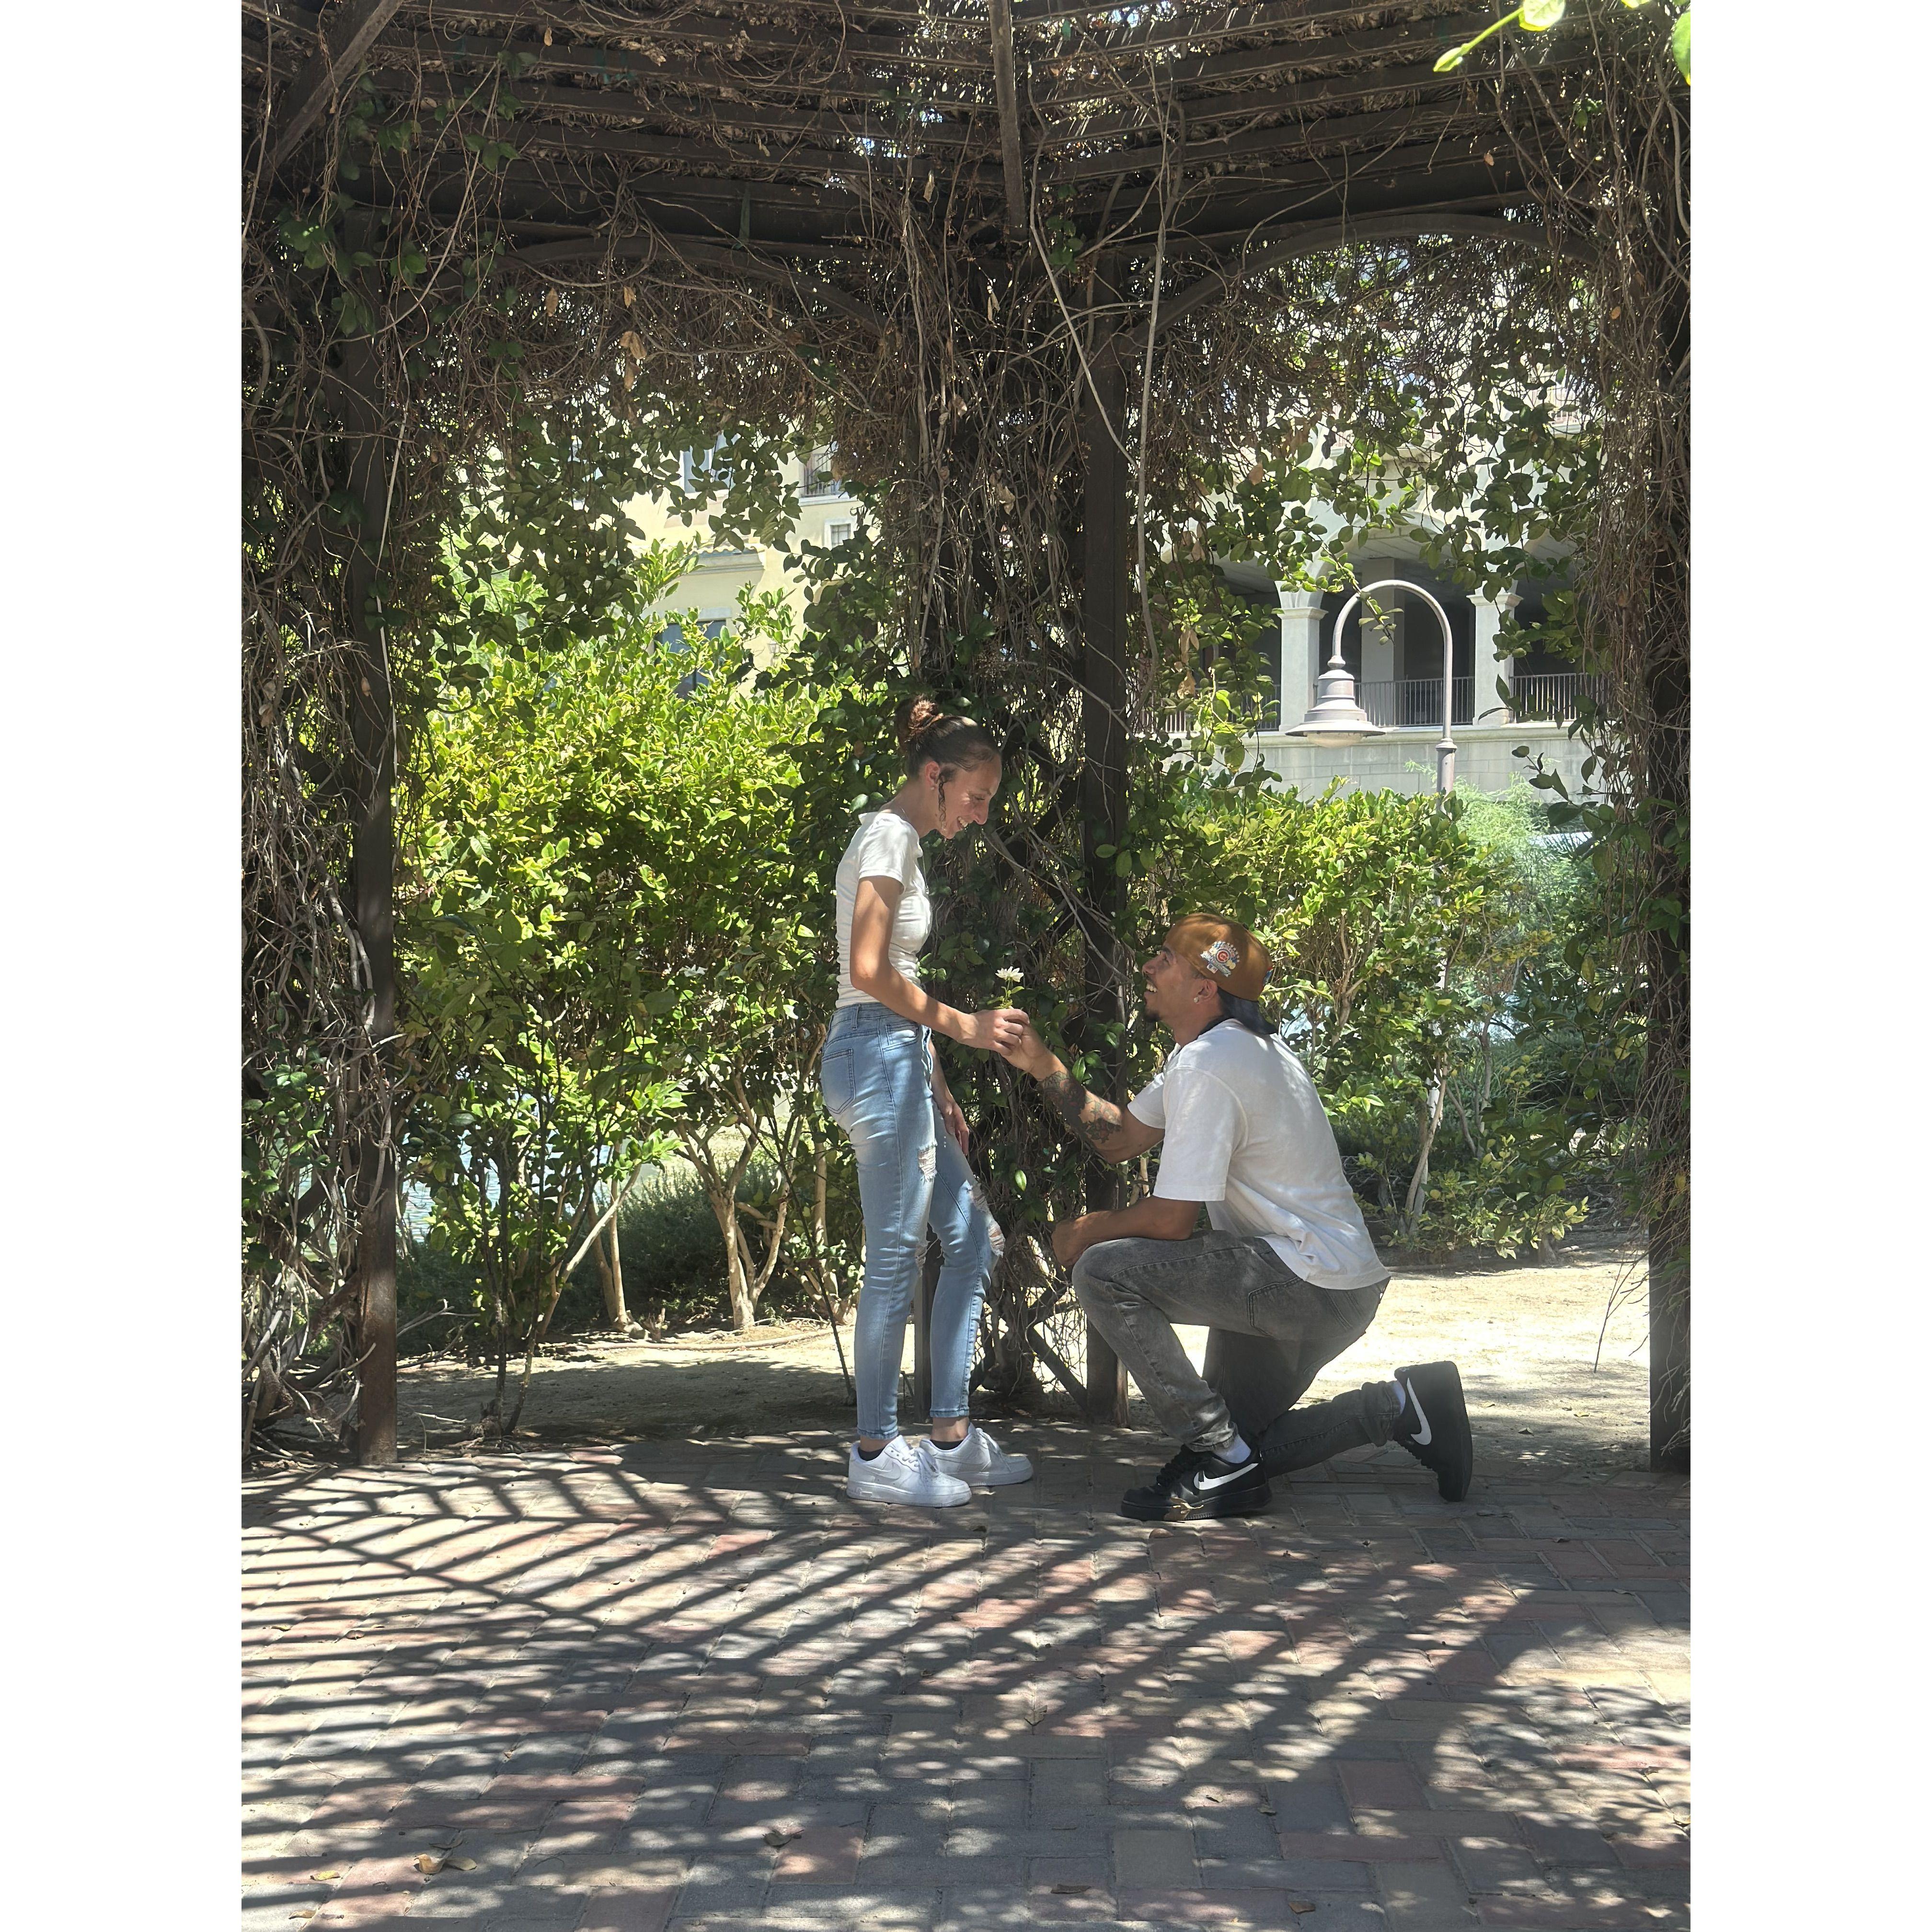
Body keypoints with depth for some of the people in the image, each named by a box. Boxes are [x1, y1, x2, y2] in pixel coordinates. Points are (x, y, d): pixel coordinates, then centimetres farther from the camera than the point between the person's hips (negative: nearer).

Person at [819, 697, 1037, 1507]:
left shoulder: (899, 841, 19)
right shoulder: (889, 837, -10)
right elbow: (870, 971, -19)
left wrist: (939, 1091, 19)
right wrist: (962, 1024, -15)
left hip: (900, 1058, 10)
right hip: (877, 1054, -10)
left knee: (973, 1240, 11)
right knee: (897, 1257, -7)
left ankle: (952, 1436, 15)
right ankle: (877, 1454, -1)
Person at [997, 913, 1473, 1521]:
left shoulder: (1208, 1067, -20)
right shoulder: (1222, 1048, 12)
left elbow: (1171, 1220, -19)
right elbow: (1120, 1137, 14)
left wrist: (1086, 1231, -2)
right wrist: (1045, 1067, 5)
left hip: (1308, 1285, -10)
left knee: (1103, 1272, -20)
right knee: (1241, 1447, 19)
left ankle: (1221, 1459, -13)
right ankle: (1401, 1406, 19)